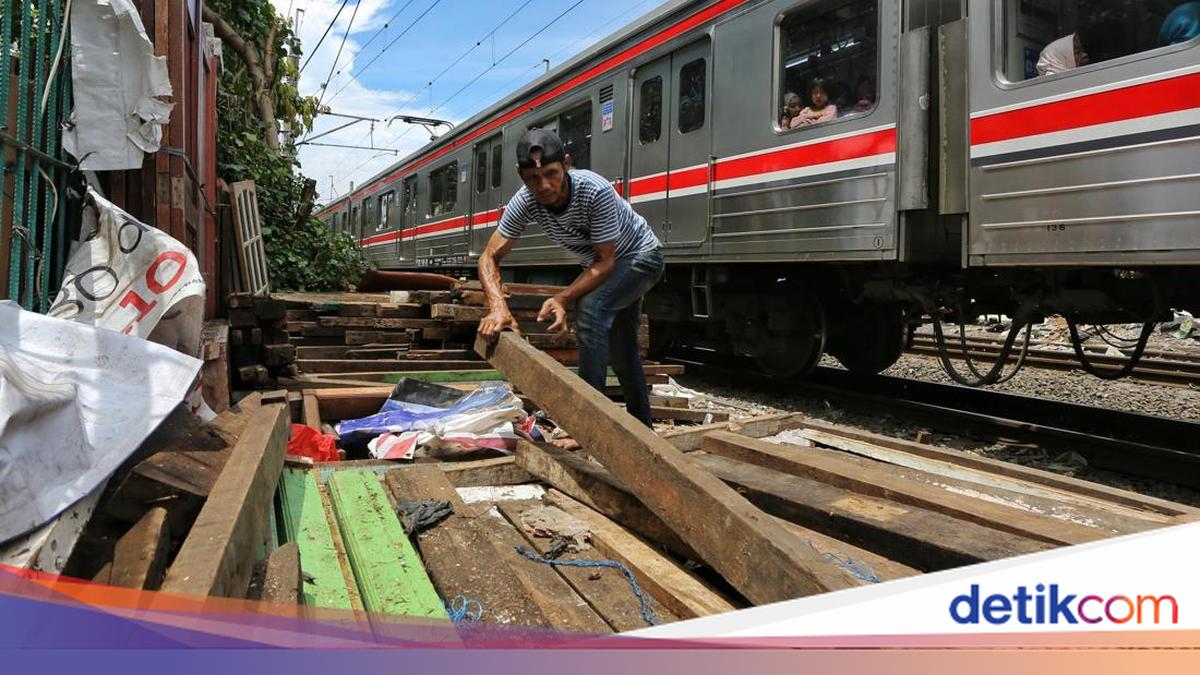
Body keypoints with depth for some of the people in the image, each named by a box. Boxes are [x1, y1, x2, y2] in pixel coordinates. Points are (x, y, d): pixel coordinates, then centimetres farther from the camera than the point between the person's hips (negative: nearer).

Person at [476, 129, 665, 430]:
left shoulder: (596, 191, -38)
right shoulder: (525, 202, -23)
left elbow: (605, 261, -31)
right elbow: (489, 258, -21)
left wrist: (562, 298, -44)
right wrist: (498, 306, -40)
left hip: (640, 256, -6)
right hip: (602, 264, 7)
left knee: (590, 306, -32)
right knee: (620, 349, 15)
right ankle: (642, 429, 33)